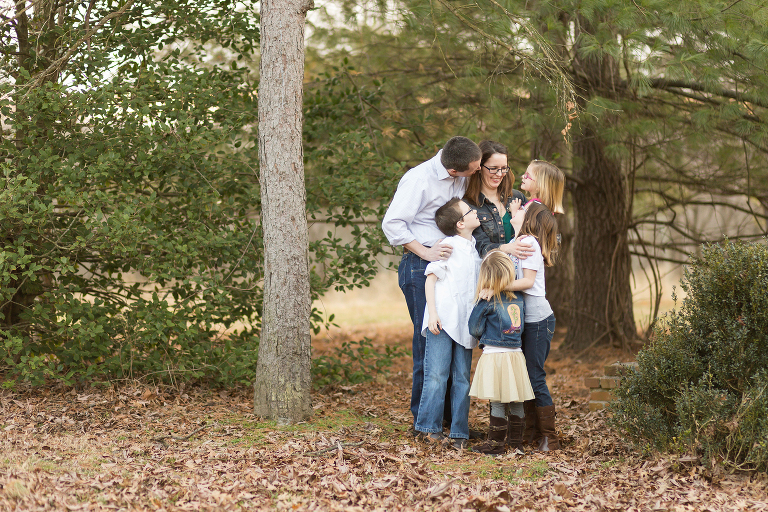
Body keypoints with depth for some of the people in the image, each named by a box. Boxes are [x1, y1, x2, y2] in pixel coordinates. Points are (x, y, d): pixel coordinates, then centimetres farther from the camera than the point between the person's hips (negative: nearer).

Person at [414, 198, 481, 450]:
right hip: (443, 320, -6)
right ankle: (428, 428, -1)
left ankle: (459, 432, 7)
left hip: (465, 323, 6)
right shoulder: (449, 245, -4)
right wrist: (432, 313, -15)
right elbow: (431, 279, -7)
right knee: (437, 375, -7)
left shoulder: (474, 248, 16)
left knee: (462, 377, 4)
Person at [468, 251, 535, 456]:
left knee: (497, 402, -3)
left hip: (494, 354, -5)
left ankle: (496, 443, 0)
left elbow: (475, 329, -5)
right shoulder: (519, 298, 4)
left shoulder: (487, 302, -10)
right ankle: (516, 442, 15)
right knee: (516, 402, 9)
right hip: (516, 354, 5)